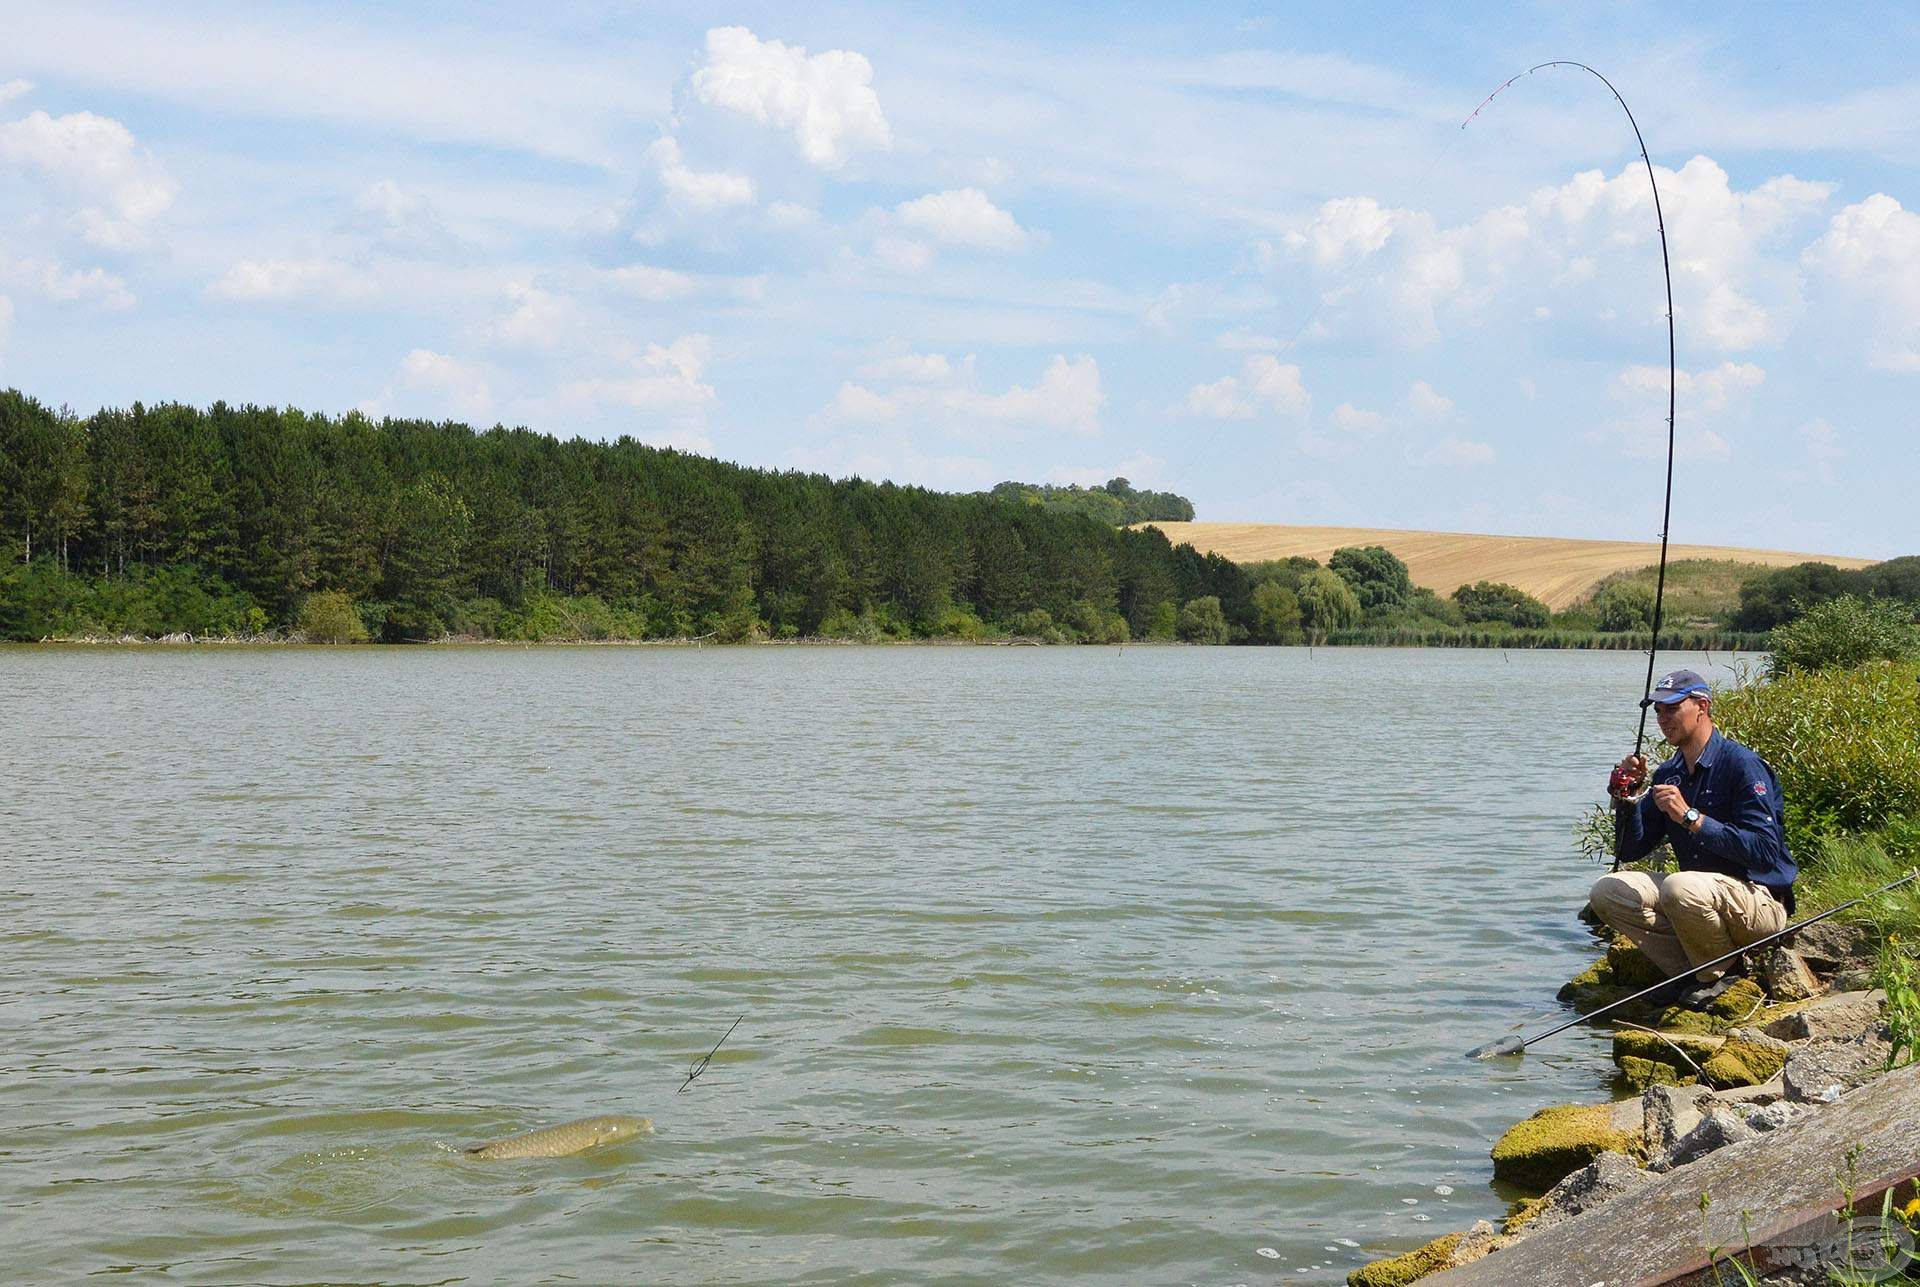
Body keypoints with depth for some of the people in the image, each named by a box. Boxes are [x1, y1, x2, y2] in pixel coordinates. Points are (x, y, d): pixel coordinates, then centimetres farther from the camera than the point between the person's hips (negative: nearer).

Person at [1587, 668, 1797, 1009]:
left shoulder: (1743, 764, -15)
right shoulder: (1668, 775, 8)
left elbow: (1764, 851, -25)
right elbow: (1630, 851, 9)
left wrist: (1691, 817, -28)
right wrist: (1627, 797, -8)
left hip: (1762, 903, -8)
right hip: (1702, 894, 8)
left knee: (1680, 887, -36)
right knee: (1607, 892, -5)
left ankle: (1723, 975, -9)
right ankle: (1694, 976, -5)